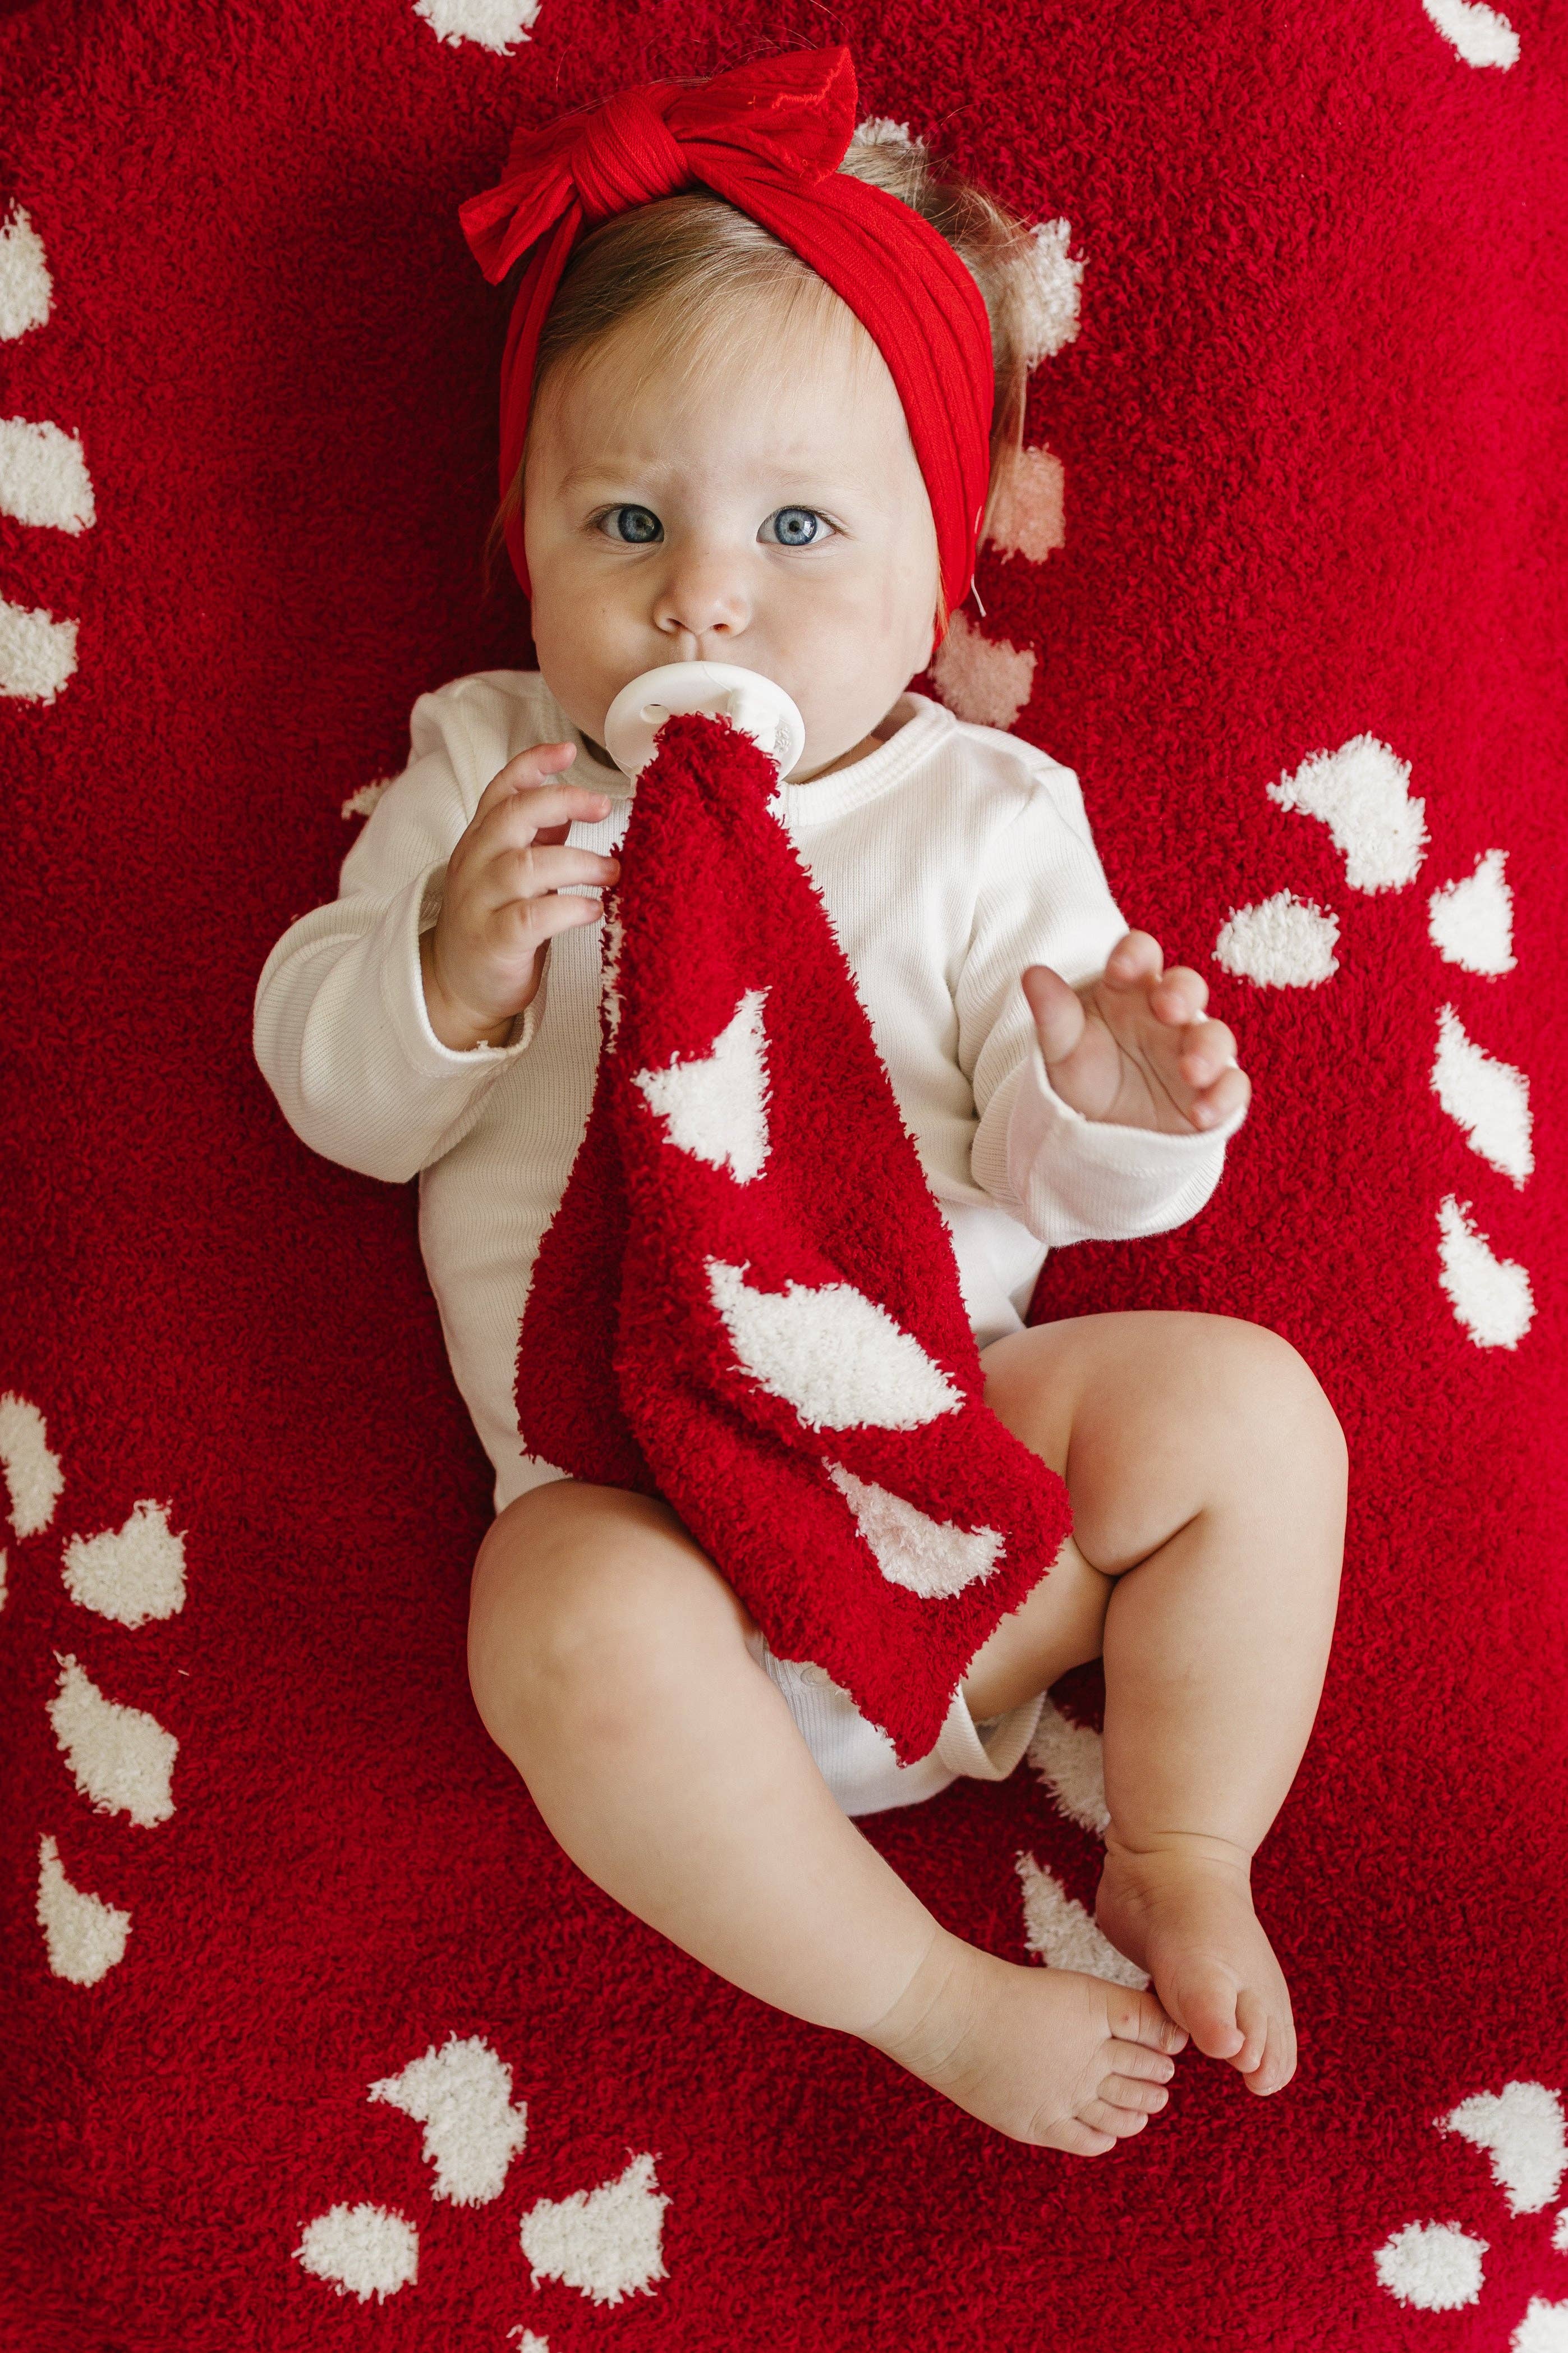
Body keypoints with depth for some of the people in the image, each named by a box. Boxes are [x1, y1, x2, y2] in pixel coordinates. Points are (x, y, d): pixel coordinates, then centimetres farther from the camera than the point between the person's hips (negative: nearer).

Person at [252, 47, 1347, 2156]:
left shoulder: (985, 816, 6)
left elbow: (1047, 1175, 2)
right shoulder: (486, 770, 7)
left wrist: (1123, 1113, -22)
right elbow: (337, 1097, 5)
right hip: (630, 1481, -1)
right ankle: (920, 1990, -11)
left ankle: (1182, 1862, 4)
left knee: (1245, 1405, -20)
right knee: (575, 1630, -33)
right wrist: (448, 977, -16)